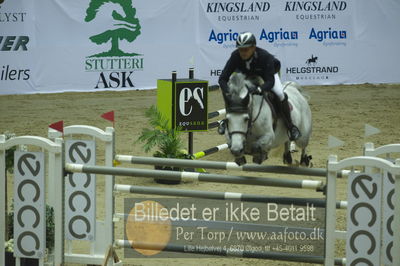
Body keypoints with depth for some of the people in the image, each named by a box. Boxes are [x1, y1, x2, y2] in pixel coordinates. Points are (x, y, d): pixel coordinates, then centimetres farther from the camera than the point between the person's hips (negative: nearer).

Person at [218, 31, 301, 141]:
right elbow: (222, 79, -33)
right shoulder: (235, 56, -34)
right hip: (246, 74, 3)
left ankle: (290, 126, -3)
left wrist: (258, 89, -65)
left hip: (268, 72, -3)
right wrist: (228, 92, -53)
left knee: (281, 95, -23)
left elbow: (270, 81, -45)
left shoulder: (265, 57, -42)